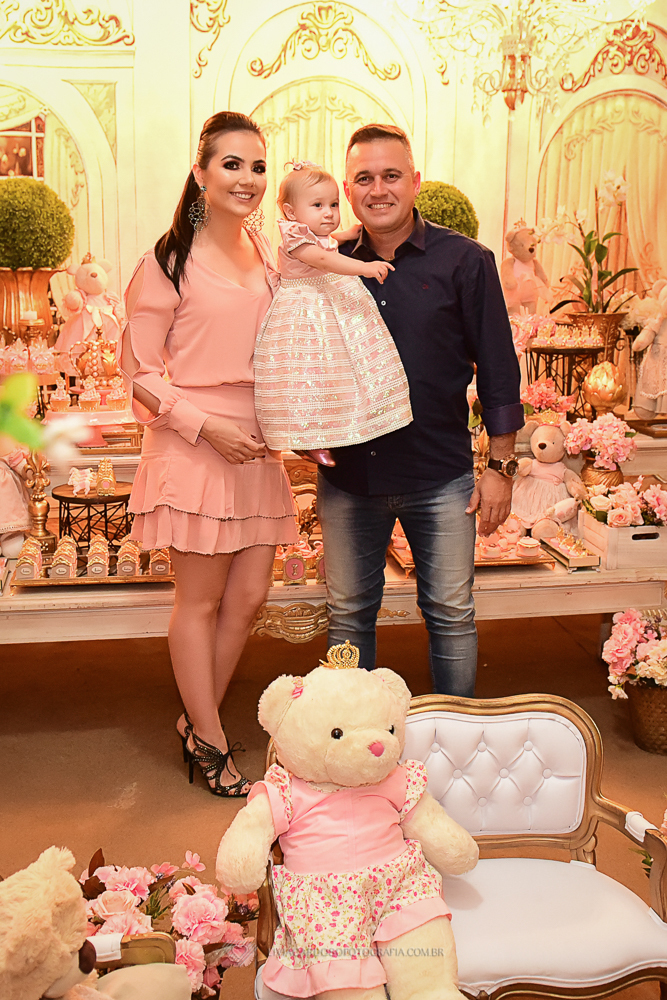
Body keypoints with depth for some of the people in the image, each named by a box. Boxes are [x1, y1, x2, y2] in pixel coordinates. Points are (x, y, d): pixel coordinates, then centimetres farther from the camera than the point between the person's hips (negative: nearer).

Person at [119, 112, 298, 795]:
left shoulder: (269, 255, 11)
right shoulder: (172, 261, -8)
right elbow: (139, 367, -8)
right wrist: (206, 425, -16)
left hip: (258, 450, 6)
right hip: (193, 449, -6)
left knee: (248, 596, 10)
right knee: (200, 600, 4)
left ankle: (197, 722, 29)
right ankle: (211, 746, 18)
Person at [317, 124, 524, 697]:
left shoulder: (465, 261, -2)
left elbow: (498, 370, -1)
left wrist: (501, 466, -3)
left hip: (441, 478, -2)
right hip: (347, 475, 3)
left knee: (451, 615, 7)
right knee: (348, 612, 13)